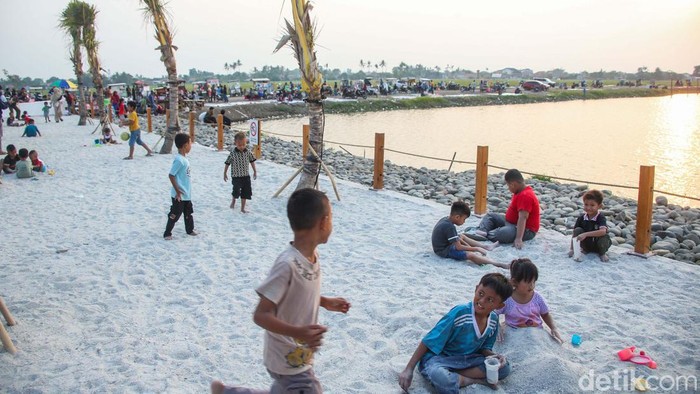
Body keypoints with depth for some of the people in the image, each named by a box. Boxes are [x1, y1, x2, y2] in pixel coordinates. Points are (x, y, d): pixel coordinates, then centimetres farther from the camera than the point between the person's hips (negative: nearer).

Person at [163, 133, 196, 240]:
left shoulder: (184, 158, 6)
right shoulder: (179, 160, -23)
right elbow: (171, 175, -23)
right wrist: (178, 191, -20)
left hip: (187, 194, 9)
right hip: (179, 195, -9)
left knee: (188, 212, 21)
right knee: (175, 215, 1)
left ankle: (190, 230, 36)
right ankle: (167, 233, 13)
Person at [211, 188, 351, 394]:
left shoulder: (312, 255, -3)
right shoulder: (288, 264, -30)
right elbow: (261, 315, -28)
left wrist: (325, 302, 7)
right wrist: (298, 332, -39)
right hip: (288, 360, -8)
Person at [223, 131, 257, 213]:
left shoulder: (248, 152, -5)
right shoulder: (233, 153, -14)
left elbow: (252, 161, 9)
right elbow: (227, 163, -4)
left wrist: (255, 171, 13)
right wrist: (225, 174, 1)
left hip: (246, 175, 3)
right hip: (236, 176, -3)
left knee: (246, 192, 4)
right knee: (236, 191, -4)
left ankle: (243, 208, 17)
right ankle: (233, 201, 30)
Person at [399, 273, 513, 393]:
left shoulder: (494, 319, -6)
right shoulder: (460, 312, -25)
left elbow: (484, 348, 10)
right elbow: (428, 341, -20)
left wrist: (494, 356, -14)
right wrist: (409, 369, -22)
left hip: (467, 359, 6)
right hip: (440, 357, -6)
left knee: (505, 368, -11)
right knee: (439, 377, -40)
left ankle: (452, 376, -12)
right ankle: (474, 380, -12)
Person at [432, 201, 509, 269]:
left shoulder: (445, 219, 2)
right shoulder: (450, 227, -26)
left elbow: (455, 237, 17)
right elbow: (458, 247, -24)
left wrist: (467, 245, 9)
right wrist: (476, 249, -16)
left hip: (444, 244, 11)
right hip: (445, 251, -11)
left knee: (461, 236, 28)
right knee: (471, 255, -24)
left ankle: (485, 247, 30)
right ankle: (496, 264, -31)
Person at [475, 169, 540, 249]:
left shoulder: (525, 196, -25)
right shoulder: (521, 192, 8)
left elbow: (523, 218, -33)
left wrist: (518, 238, -39)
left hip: (525, 230, -11)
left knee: (503, 234, -41)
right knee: (489, 216, 10)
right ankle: (483, 231, -16)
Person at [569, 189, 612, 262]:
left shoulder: (601, 218, -21)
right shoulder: (582, 218, -9)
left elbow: (603, 231, -40)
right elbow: (574, 232, -5)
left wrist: (585, 234, -47)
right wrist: (572, 247, -13)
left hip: (598, 245, -3)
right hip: (587, 245, 3)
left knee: (604, 237, -34)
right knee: (578, 230, -20)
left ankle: (602, 253, -2)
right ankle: (584, 249, 0)